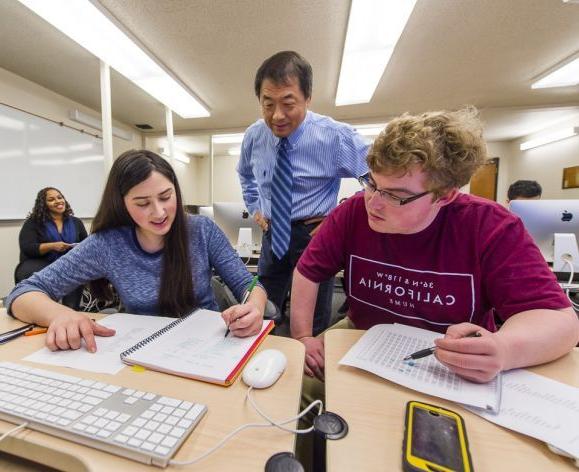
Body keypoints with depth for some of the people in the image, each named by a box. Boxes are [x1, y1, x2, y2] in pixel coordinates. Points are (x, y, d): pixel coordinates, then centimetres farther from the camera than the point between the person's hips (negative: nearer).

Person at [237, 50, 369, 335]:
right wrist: (255, 208, 11)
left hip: (315, 235, -3)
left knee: (314, 326, 11)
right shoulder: (253, 136, 0)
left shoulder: (335, 136, -14)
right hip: (272, 235, 4)